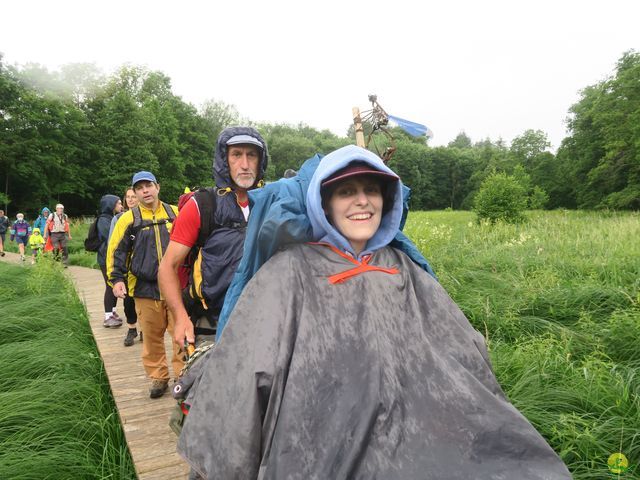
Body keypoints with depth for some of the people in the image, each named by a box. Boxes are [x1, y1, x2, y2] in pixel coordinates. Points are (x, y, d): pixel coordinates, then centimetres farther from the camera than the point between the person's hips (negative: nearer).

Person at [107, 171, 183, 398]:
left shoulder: (176, 213, 7)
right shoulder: (129, 219, 4)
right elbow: (116, 251, 3)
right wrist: (116, 279, -7)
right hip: (145, 288, 0)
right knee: (152, 336, 8)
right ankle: (158, 377, 24)